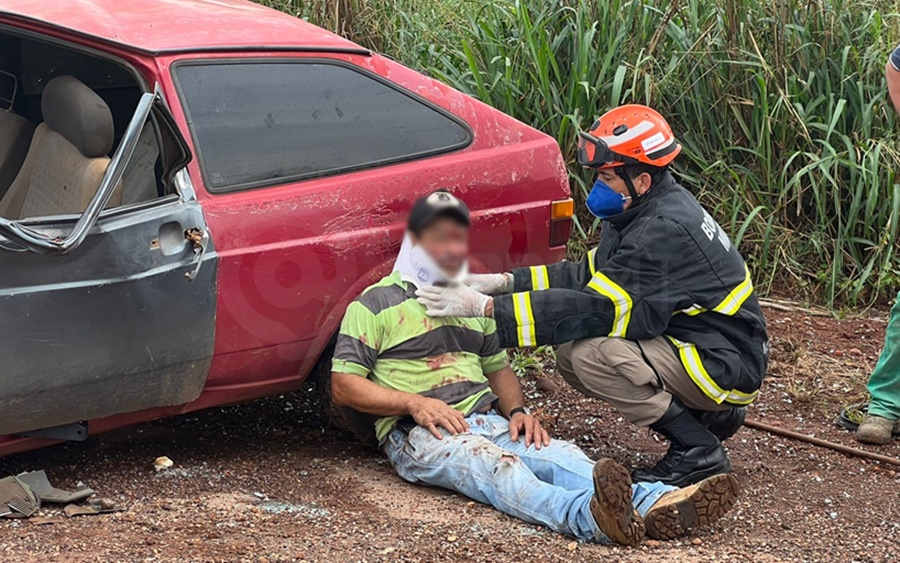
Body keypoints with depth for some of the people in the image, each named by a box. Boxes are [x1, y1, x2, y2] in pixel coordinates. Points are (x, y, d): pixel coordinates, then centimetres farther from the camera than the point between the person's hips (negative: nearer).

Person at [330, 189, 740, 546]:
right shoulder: (376, 303, 6)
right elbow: (343, 386, 0)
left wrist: (516, 409, 6)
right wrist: (413, 402, -14)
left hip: (489, 421, 6)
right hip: (418, 433, -6)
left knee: (560, 456, -25)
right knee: (496, 468, -37)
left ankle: (656, 505, -50)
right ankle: (588, 517, -66)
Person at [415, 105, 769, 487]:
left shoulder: (665, 232, -26)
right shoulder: (644, 213, 4)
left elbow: (596, 308, -30)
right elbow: (589, 275, 9)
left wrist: (486, 308, -28)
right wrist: (504, 282, -2)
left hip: (724, 365, -10)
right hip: (688, 344, 10)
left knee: (593, 354, -25)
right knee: (571, 356, 5)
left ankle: (699, 450, -11)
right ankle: (704, 415, 11)